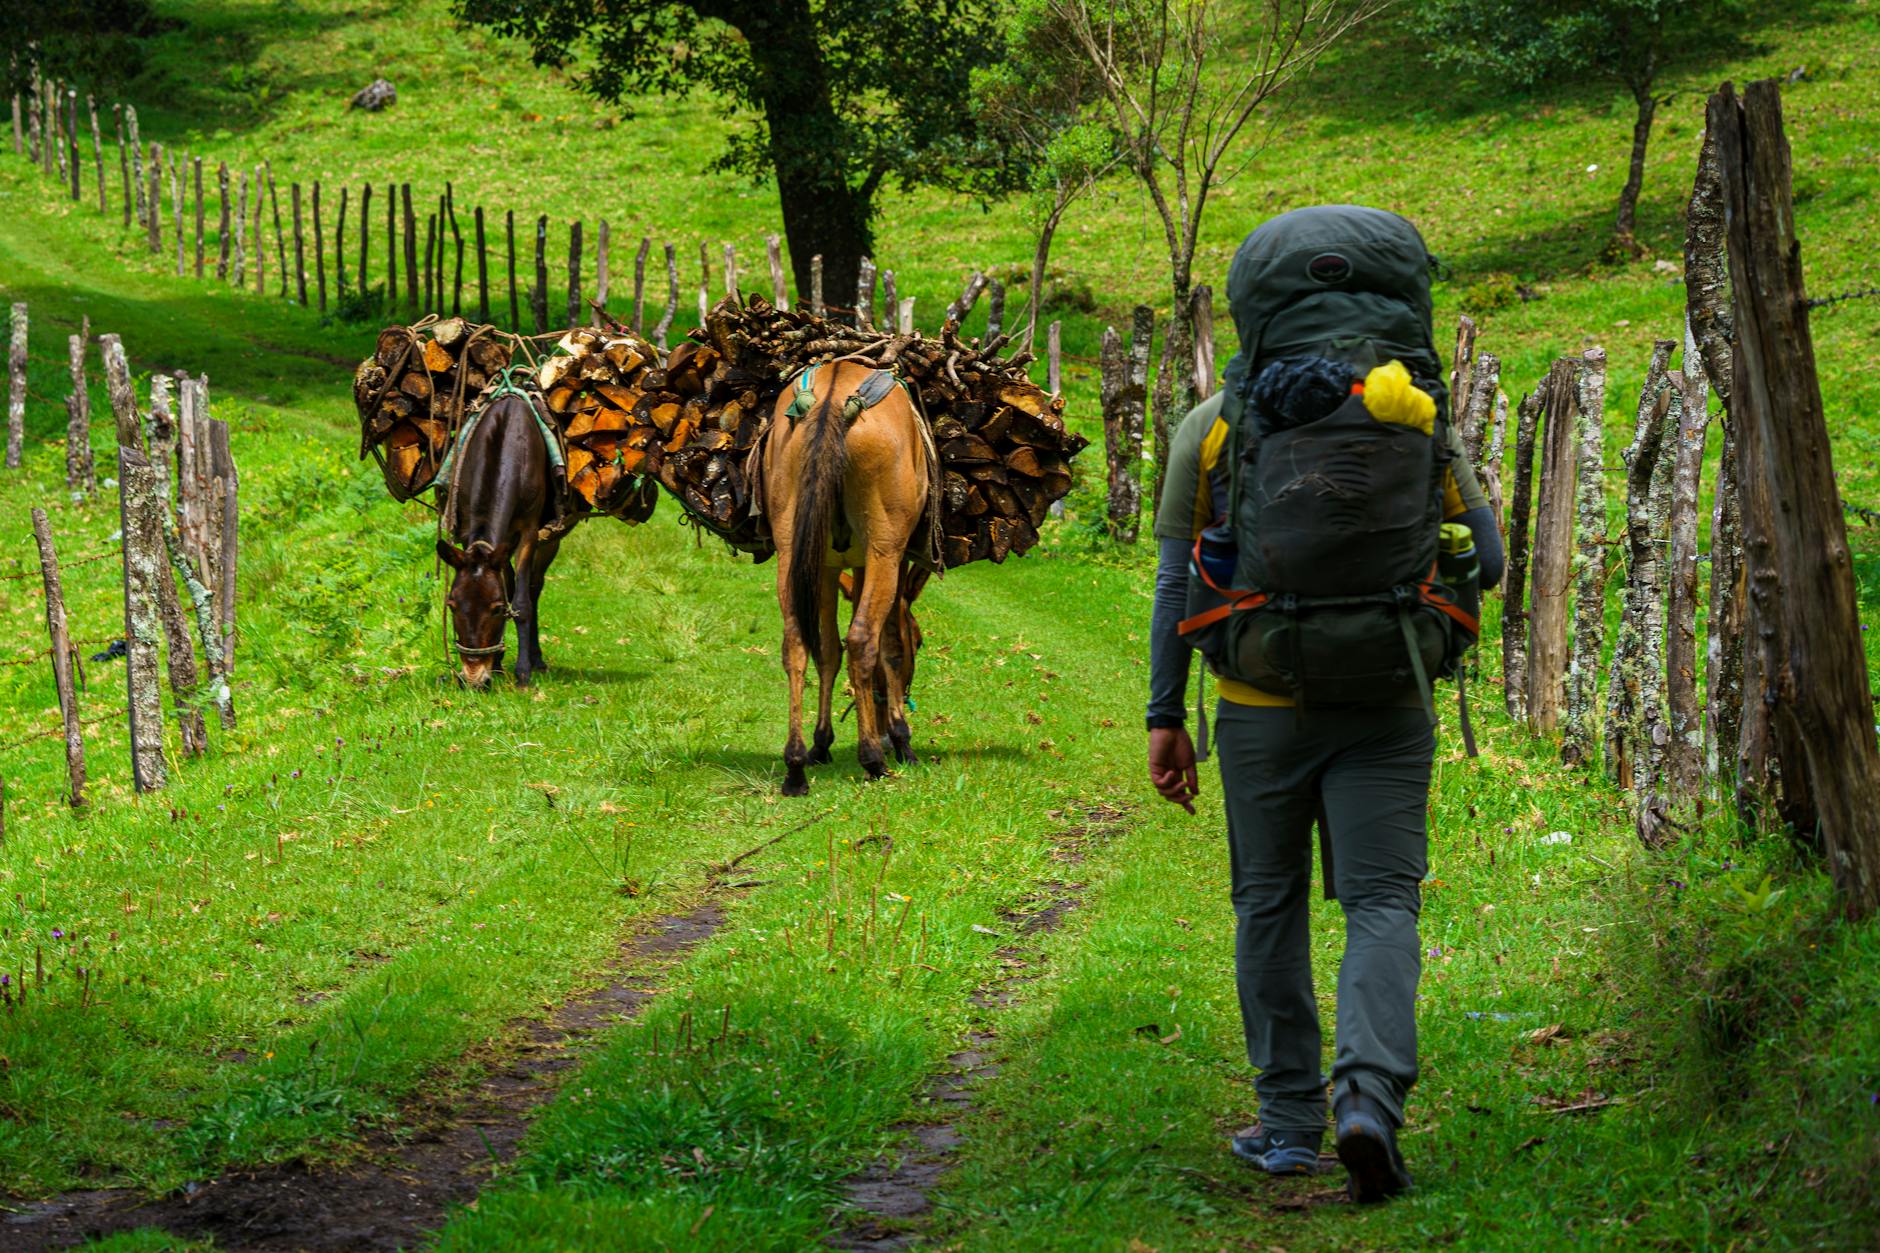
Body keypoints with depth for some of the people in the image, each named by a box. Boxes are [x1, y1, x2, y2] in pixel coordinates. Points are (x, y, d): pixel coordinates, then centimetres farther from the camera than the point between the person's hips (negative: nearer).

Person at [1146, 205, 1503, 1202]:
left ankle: (1289, 1120, 18)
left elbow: (1175, 579, 0)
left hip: (1261, 707, 0)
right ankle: (1369, 1099, -22)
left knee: (1270, 906, 15)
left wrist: (1165, 719, 5)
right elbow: (1486, 555, 5)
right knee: (1381, 906, -1)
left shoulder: (1210, 427, -1)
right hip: (1384, 706, 0)